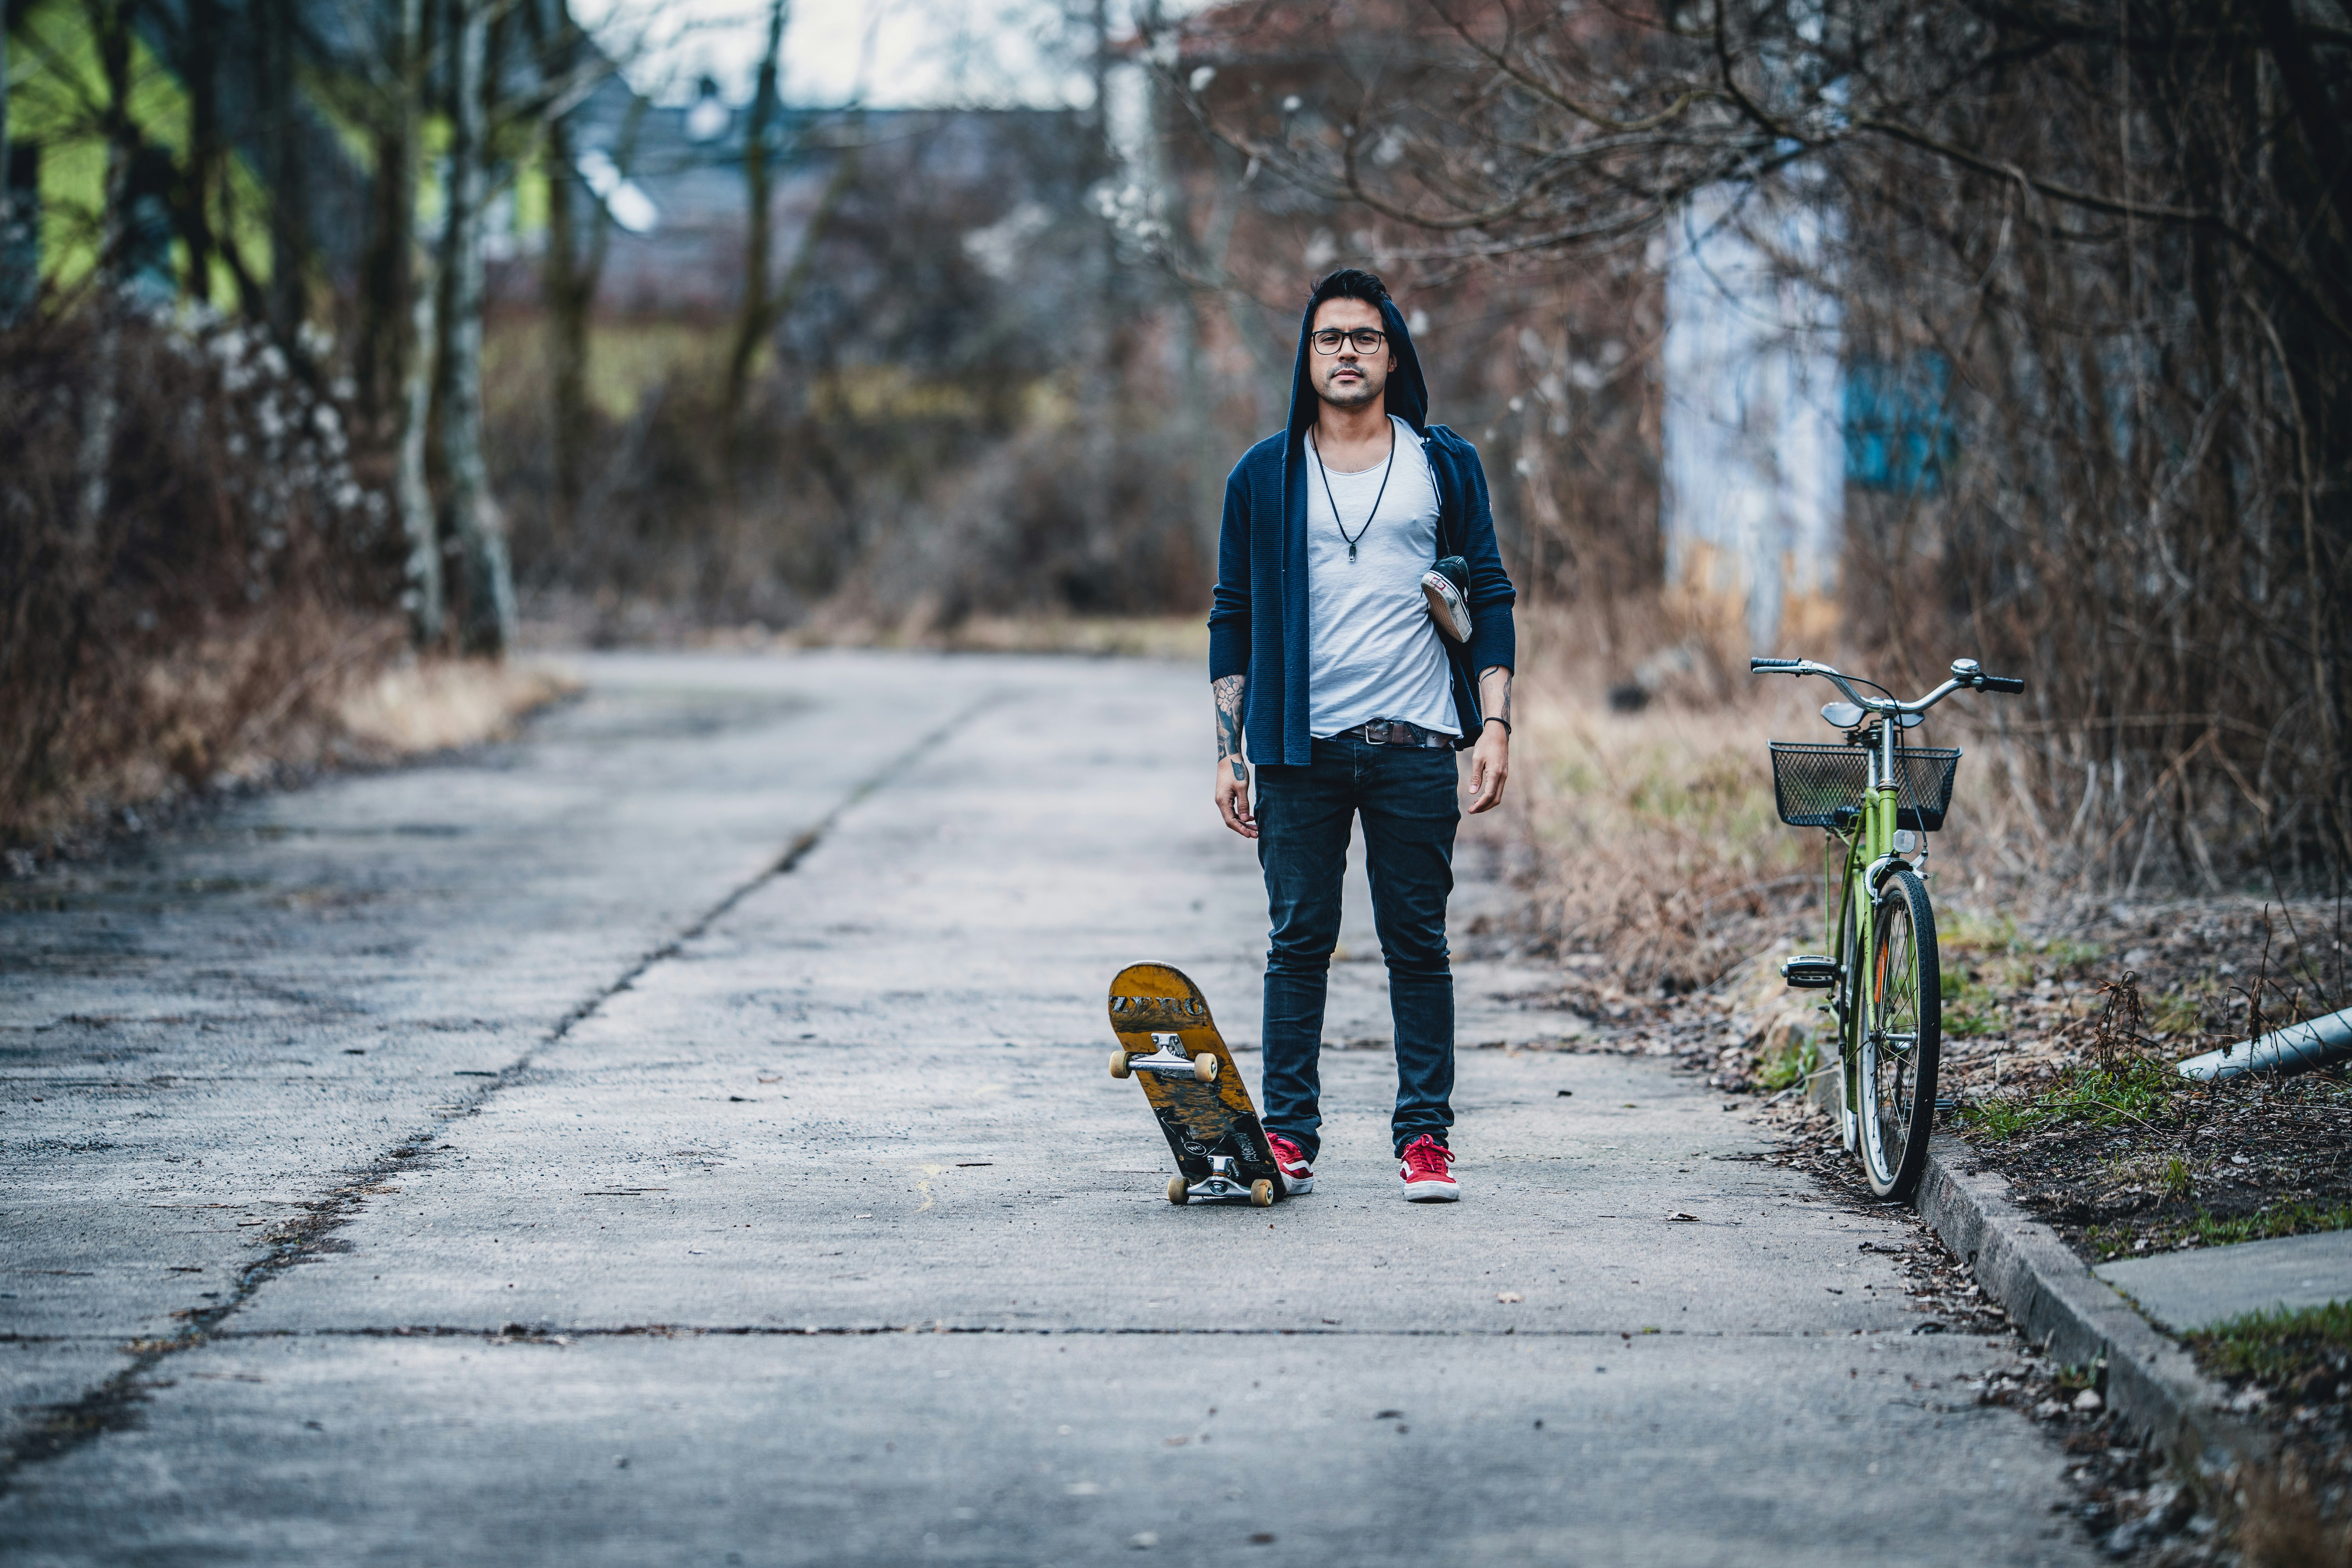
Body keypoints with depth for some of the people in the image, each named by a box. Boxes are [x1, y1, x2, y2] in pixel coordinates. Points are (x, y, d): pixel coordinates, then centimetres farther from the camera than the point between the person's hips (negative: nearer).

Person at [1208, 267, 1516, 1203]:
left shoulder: (1445, 466, 8)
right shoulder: (1265, 476, 8)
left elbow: (1489, 598, 9)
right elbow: (1233, 618, 10)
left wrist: (1494, 723, -2)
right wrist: (1227, 752, 4)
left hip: (1414, 747, 0)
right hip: (1299, 749, 0)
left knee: (1417, 946, 2)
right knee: (1298, 943, 2)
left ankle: (1426, 1136, 6)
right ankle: (1288, 1136, 7)